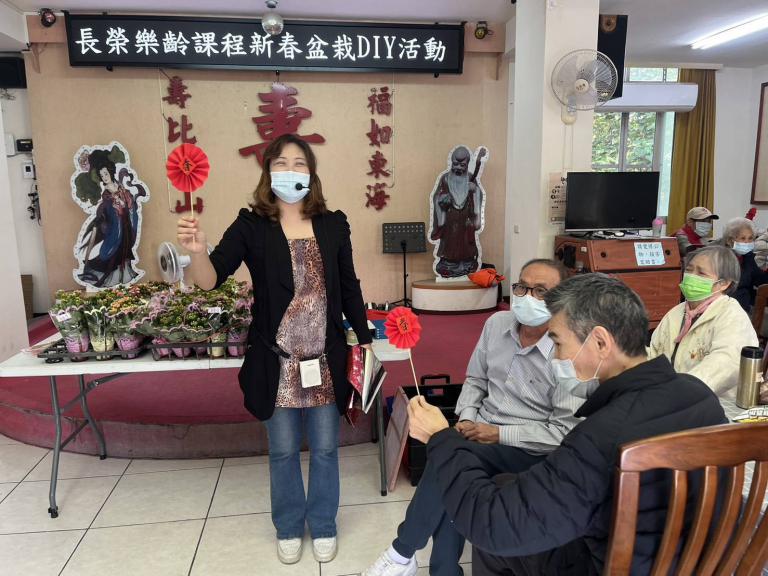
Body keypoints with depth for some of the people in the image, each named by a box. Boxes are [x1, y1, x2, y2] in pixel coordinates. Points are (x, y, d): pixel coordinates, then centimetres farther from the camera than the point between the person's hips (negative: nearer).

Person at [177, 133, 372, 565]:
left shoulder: (333, 224, 0)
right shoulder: (252, 226, -5)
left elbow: (349, 287, 7)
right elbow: (211, 279, -14)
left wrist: (366, 340, 7)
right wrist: (198, 250, -35)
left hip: (326, 360, 1)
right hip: (277, 362, -1)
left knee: (325, 449, 15)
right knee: (283, 451, 16)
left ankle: (323, 526, 37)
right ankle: (289, 528, 39)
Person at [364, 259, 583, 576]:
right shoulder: (497, 323, 1)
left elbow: (565, 432, -16)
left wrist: (499, 433, -19)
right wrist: (467, 418, -5)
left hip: (528, 451, -5)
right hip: (481, 432, 5)